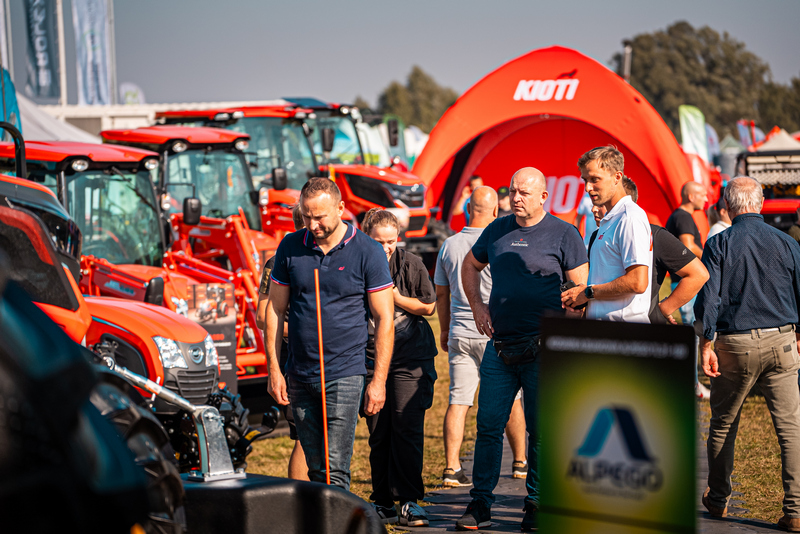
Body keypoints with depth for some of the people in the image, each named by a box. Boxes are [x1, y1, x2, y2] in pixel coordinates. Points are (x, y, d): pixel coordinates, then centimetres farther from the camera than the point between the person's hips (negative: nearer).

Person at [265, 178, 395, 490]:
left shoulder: (368, 253, -5)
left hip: (344, 374, -4)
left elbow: (384, 319, -4)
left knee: (335, 470, -10)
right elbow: (275, 309, 10)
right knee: (315, 469, 11)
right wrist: (274, 370, 4)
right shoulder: (290, 248, 4)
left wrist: (379, 381, -8)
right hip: (299, 376, 4)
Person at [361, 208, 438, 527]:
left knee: (407, 427, -10)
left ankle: (409, 501, -3)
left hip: (411, 359, -1)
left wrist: (396, 298, -9)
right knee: (377, 433, 3)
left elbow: (428, 307, 5)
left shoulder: (411, 265, -2)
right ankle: (382, 503, 13)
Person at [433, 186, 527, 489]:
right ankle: (520, 462, 21)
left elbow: (441, 294, 11)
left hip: (460, 334, 3)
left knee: (458, 401, 2)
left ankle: (451, 468, -4)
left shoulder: (449, 245, 3)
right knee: (510, 399, 11)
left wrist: (445, 330, 22)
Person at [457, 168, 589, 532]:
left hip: (543, 348, -4)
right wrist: (477, 306, 13)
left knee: (541, 430, 3)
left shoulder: (563, 235, -3)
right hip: (500, 345, 4)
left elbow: (581, 290, -4)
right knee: (488, 425, 2)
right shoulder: (497, 231, 10)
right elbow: (470, 265, 28)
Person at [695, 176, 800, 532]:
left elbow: (708, 296, -10)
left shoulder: (719, 244, -4)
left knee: (722, 424, 16)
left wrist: (706, 344, -6)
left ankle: (717, 499, 29)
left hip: (735, 344, -1)